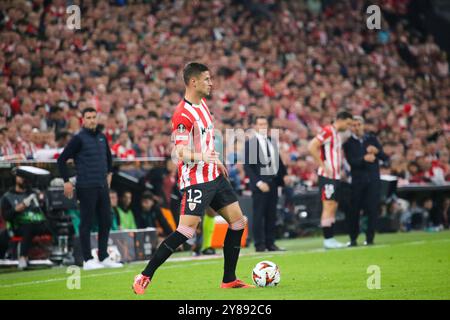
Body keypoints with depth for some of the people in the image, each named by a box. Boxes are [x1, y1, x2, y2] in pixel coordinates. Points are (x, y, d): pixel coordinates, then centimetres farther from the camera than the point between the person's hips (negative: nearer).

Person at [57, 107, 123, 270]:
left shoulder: (102, 137, 12)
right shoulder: (78, 139, -7)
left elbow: (108, 155, 31)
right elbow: (62, 160, -8)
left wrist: (109, 173, 24)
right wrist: (67, 181, -10)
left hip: (103, 186, 7)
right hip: (86, 188, -7)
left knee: (106, 222, 8)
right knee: (86, 223, -2)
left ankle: (103, 257, 17)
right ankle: (88, 260, 2)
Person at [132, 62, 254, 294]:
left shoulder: (202, 103, 11)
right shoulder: (182, 114, -19)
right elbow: (179, 152, -25)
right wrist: (201, 157, -40)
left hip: (214, 176, 9)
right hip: (195, 180, -9)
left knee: (238, 221, 8)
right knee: (186, 231, -17)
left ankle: (229, 279, 17)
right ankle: (144, 277, -10)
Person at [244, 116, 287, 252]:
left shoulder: (272, 142, 14)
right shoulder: (250, 143, -5)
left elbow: (278, 162, 18)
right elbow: (247, 166, -10)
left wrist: (284, 175, 2)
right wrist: (258, 182, -16)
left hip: (273, 183, 6)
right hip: (260, 184, -6)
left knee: (271, 215, 8)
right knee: (258, 215, -3)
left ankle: (270, 243, 12)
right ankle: (259, 245, 0)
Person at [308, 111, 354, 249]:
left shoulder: (337, 134, 17)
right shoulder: (327, 131, -12)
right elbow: (312, 147, -20)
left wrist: (340, 168, 13)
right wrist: (323, 166, -20)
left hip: (335, 176, 10)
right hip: (327, 176, -10)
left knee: (333, 206, 10)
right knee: (328, 206, -9)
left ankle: (330, 238, 13)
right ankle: (327, 239, -8)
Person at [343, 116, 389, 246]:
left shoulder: (372, 139, 12)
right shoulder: (348, 143, 4)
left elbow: (385, 157, 7)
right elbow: (351, 161, -10)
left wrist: (377, 151, -13)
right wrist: (364, 159, -26)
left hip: (373, 180, 2)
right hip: (357, 180, -2)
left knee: (373, 209, -3)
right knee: (354, 210, -3)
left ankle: (370, 238, 5)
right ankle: (353, 239, 7)